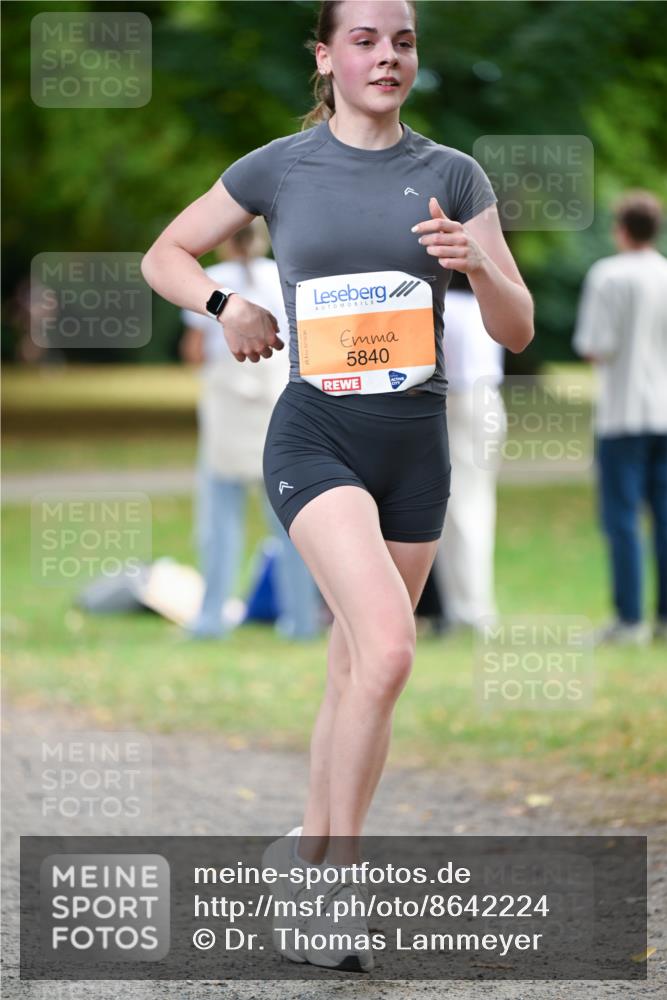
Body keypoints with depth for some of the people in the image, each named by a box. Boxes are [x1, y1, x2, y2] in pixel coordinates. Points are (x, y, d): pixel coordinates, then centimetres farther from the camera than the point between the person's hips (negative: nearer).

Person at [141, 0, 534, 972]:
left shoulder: (452, 174, 5)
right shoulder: (279, 168, 1)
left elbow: (518, 330, 3)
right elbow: (164, 255, 13)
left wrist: (476, 264, -17)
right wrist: (226, 303, -5)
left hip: (416, 443, 4)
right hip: (316, 437, -4)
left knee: (359, 669, 10)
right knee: (387, 646, -23)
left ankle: (311, 850, 27)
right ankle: (334, 880, -17)